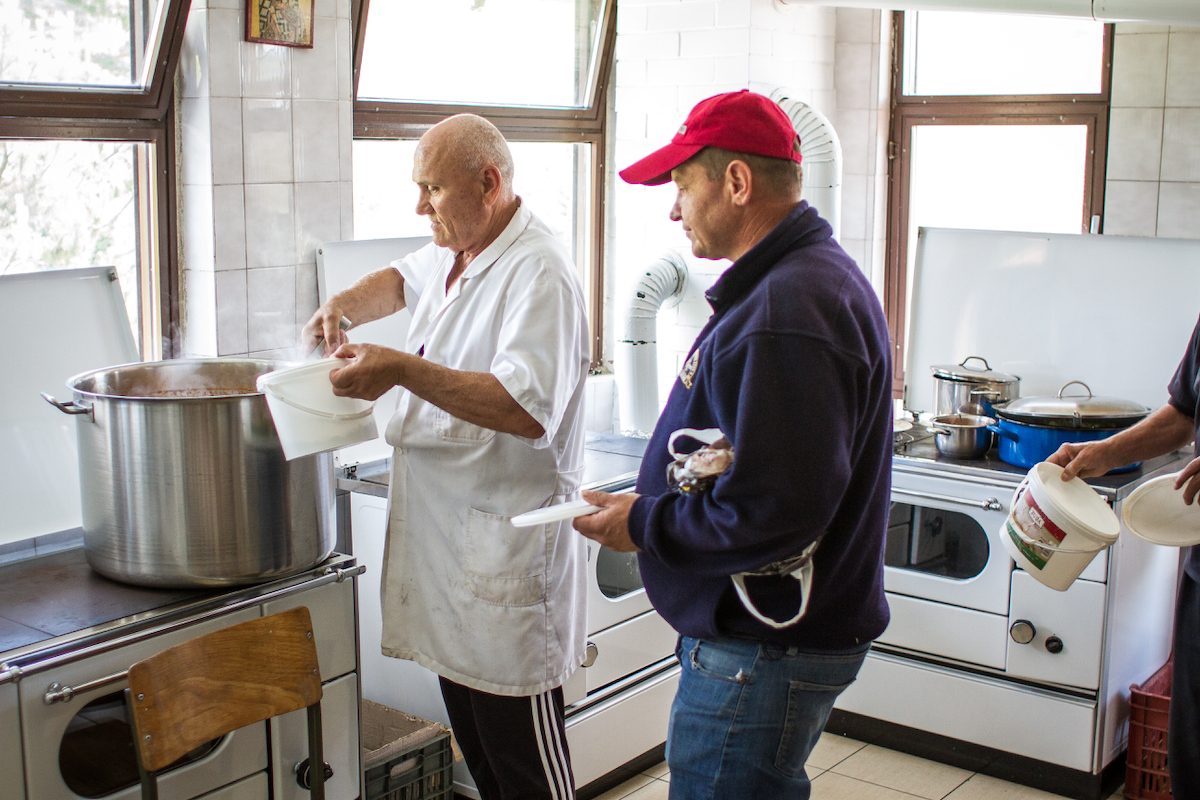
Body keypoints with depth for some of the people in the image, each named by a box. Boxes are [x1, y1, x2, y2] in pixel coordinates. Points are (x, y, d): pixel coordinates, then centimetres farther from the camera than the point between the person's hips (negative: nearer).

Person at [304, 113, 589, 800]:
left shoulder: (537, 273, -18)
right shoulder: (455, 254, 12)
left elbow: (528, 408, -29)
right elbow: (404, 280, 35)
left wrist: (405, 371, -29)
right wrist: (347, 305, 14)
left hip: (508, 540, -9)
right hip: (445, 531, 9)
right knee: (472, 733, 18)